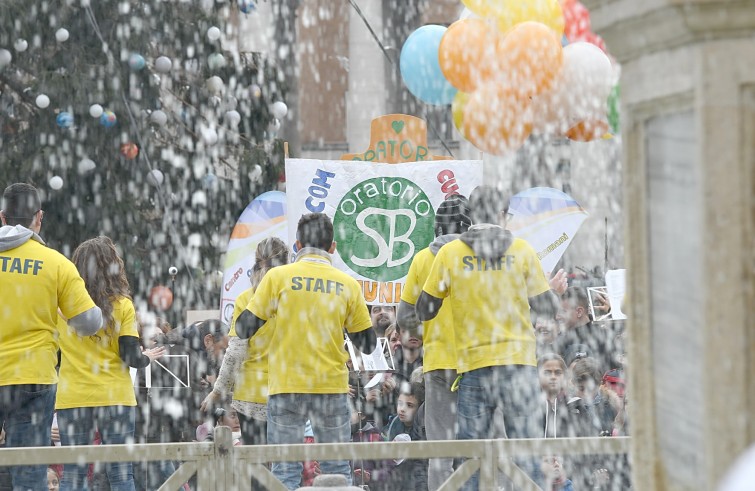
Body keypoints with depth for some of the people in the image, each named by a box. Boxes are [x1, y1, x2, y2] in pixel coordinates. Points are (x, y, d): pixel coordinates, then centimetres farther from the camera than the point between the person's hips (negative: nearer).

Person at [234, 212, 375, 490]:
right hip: (332, 387, 1)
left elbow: (244, 329, -1)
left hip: (287, 386, -1)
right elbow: (367, 342, 9)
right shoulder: (347, 285, 2)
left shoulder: (278, 277, -3)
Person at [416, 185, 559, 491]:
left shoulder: (449, 254, 1)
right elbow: (546, 307, 7)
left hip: (475, 364, -1)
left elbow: (424, 311, 5)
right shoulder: (521, 250, 2)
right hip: (519, 361, 1)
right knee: (523, 440, 4)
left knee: (472, 443, 2)